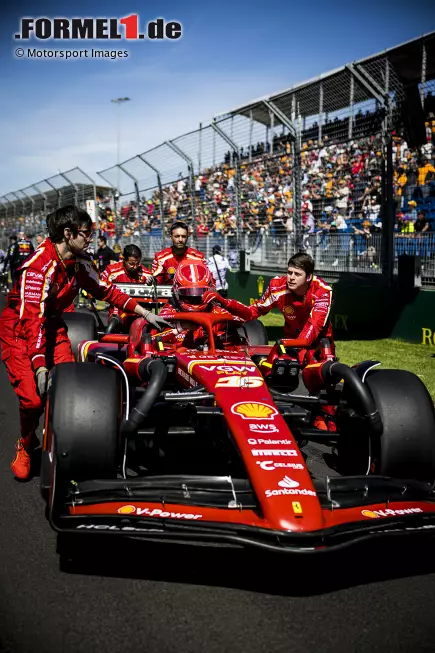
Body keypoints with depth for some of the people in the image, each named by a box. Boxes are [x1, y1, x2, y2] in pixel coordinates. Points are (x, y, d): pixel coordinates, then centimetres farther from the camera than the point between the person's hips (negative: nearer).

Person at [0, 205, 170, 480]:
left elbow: (104, 290, 7)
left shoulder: (81, 261, -5)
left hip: (53, 327, 6)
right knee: (33, 398, -18)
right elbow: (32, 319, -33)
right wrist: (40, 367, -40)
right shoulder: (38, 266, -28)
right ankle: (26, 447, 12)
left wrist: (146, 313, 3)